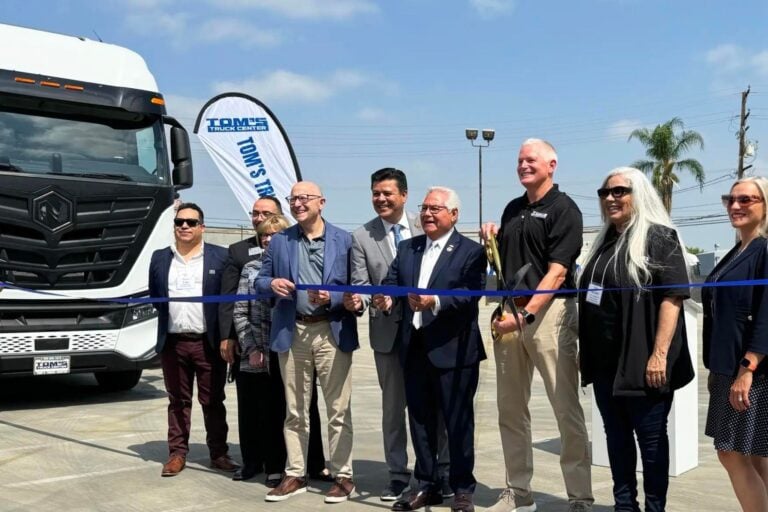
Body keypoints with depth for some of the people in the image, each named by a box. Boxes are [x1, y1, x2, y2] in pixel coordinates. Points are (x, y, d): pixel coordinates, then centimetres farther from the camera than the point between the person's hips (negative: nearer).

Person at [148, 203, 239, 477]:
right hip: (172, 342, 3)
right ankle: (177, 454, 19)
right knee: (178, 401, 11)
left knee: (213, 402, 6)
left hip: (209, 342, -2)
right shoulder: (160, 258, 10)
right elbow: (155, 297, 15)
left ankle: (218, 454, 16)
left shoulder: (221, 257, 0)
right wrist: (167, 319, 4)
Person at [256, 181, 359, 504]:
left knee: (338, 409, 2)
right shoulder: (279, 242, 10)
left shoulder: (344, 240, 2)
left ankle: (343, 476, 12)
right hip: (292, 332, 3)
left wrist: (332, 298, -19)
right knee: (294, 410, 11)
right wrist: (272, 284, -12)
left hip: (331, 332, -3)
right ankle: (295, 475, 20)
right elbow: (260, 280, 10)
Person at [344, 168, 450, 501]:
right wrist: (357, 300, -25)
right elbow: (361, 284, -5)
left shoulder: (424, 227, 0)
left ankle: (442, 470, 22)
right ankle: (398, 475, 22)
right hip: (388, 331, 0)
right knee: (393, 406, 10)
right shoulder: (361, 237, -1)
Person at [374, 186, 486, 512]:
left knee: (458, 422, 4)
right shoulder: (407, 248, 15)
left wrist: (435, 301, -29)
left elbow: (470, 294, -16)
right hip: (413, 348, 5)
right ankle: (427, 485, 26)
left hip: (453, 349, -5)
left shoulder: (471, 251, -3)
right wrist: (384, 299, -17)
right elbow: (391, 281, 4)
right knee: (420, 420, 13)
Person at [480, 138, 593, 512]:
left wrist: (525, 315, -21)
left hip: (548, 311, -7)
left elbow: (557, 273, -12)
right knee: (510, 409, 10)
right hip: (510, 313, 7)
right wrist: (491, 242, 4)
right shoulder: (512, 209, 17)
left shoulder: (564, 209, -3)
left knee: (566, 408, -4)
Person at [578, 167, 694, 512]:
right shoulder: (605, 242, 14)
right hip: (606, 361, 7)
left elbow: (672, 298, -16)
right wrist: (586, 350, 16)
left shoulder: (659, 238, -7)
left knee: (650, 439, 5)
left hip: (642, 362, -7)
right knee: (616, 437, 14)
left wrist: (659, 354, -22)